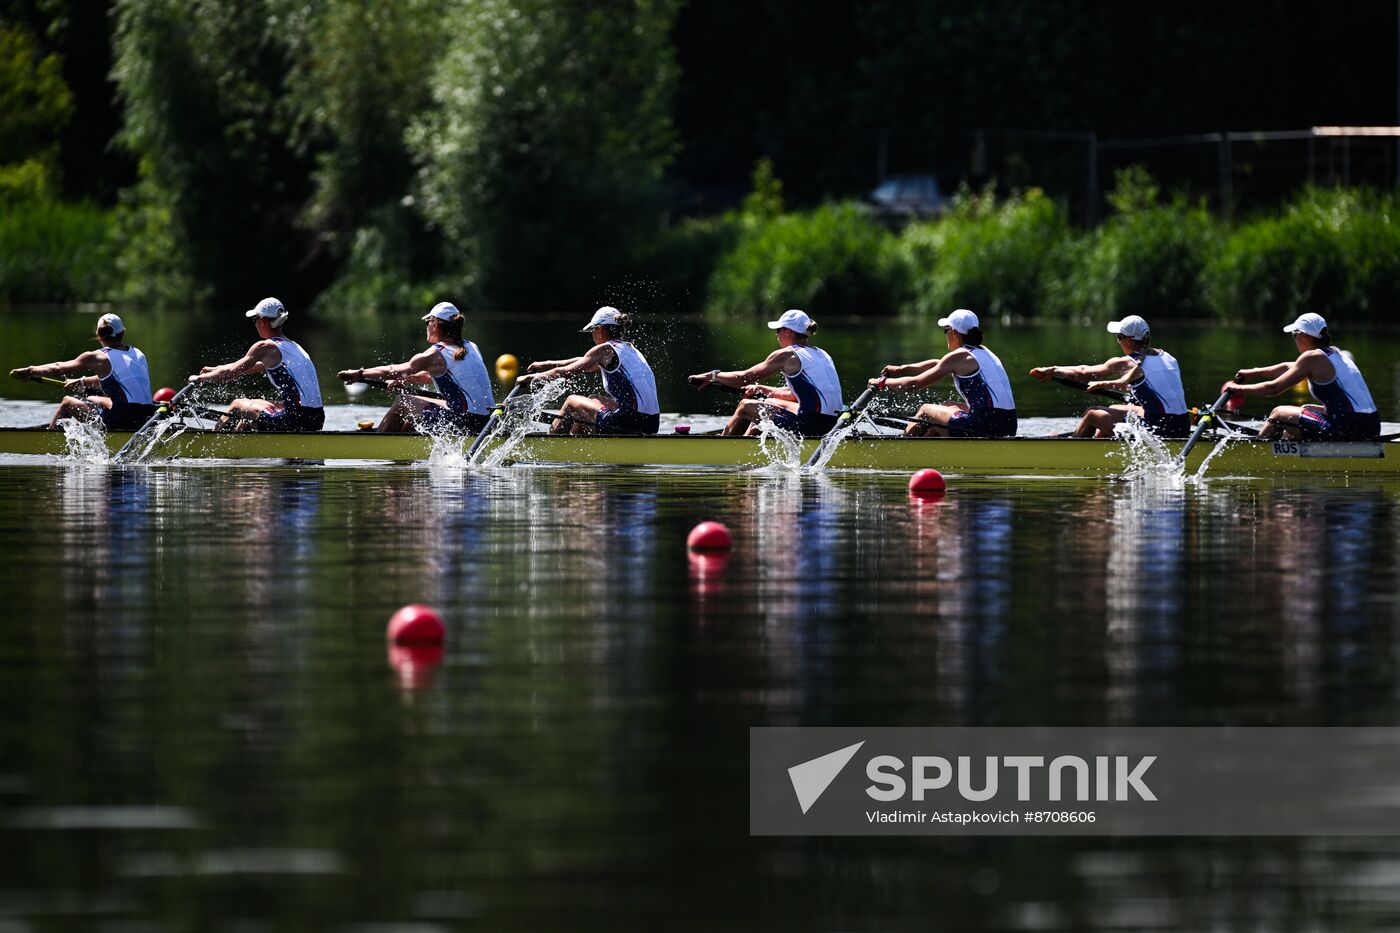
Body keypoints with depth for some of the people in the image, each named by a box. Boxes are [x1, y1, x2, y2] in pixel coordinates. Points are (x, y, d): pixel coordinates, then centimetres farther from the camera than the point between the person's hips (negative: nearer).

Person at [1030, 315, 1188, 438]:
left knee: (1092, 414, 15)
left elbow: (1083, 373, 6)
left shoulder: (1127, 363, -6)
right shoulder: (1167, 358, 13)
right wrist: (1104, 384, 42)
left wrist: (1052, 371, 21)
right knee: (1112, 410, 31)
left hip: (1157, 429, -8)